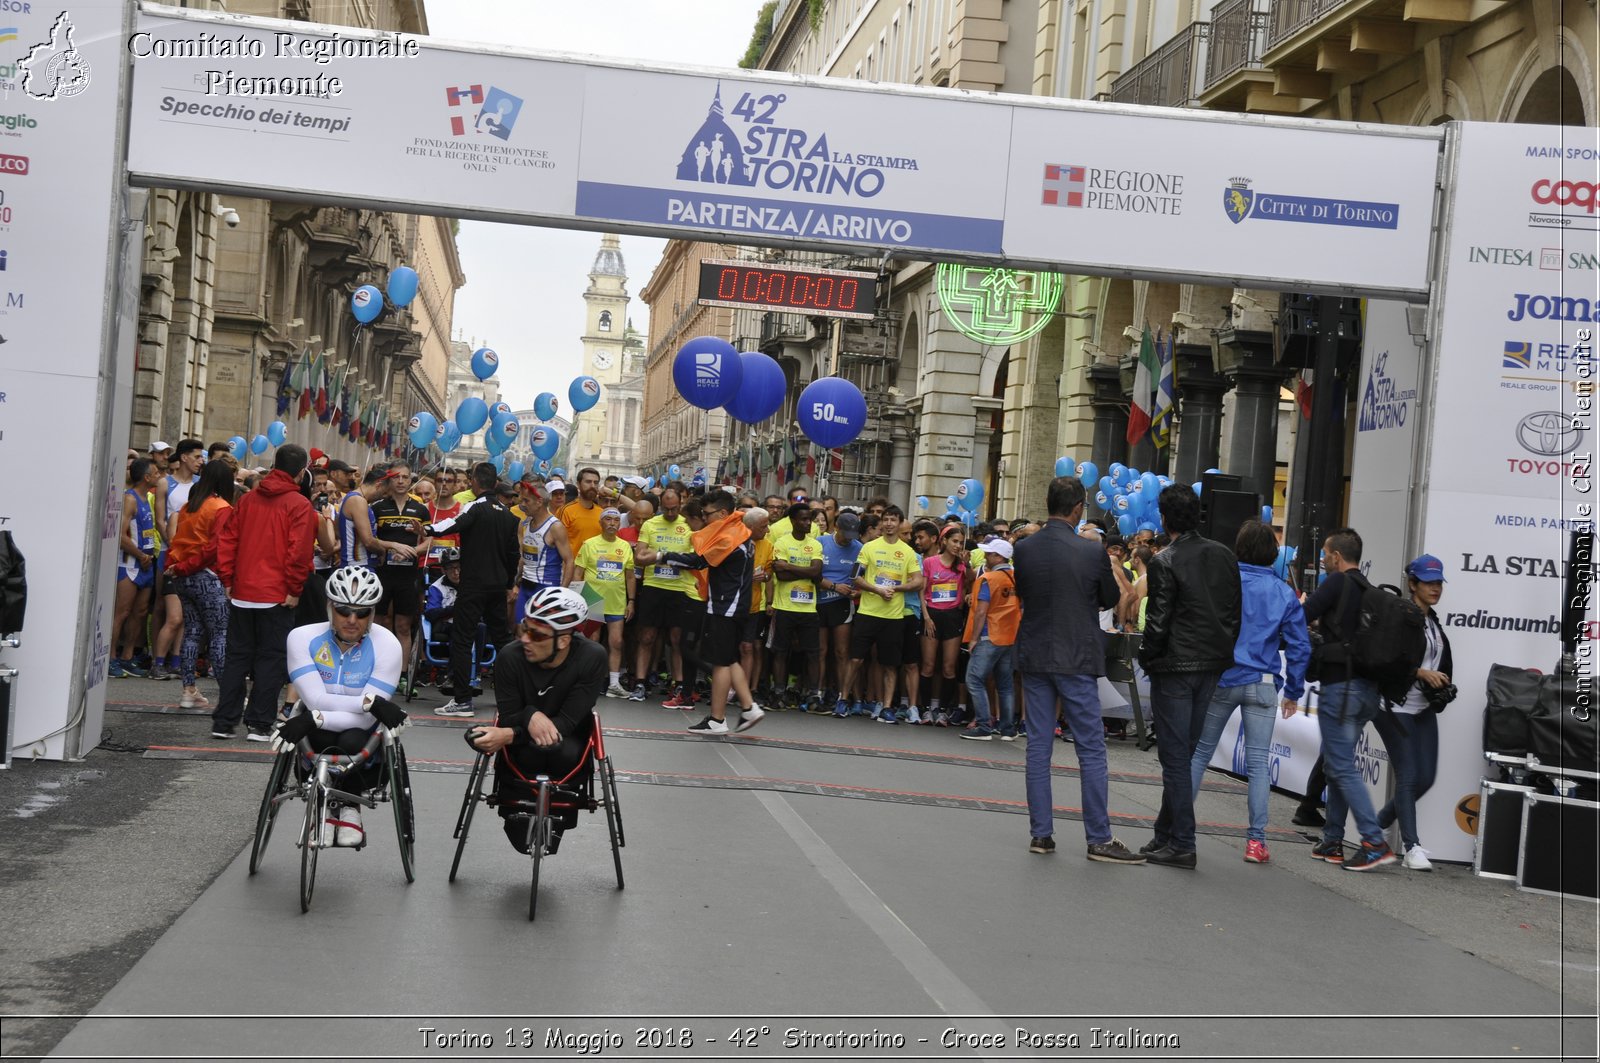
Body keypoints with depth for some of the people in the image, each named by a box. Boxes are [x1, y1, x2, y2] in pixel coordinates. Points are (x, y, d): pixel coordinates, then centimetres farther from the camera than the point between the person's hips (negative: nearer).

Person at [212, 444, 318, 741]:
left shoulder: (248, 499, 8)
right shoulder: (299, 505, -9)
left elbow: (226, 540, 8)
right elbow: (300, 550, -16)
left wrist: (227, 580, 11)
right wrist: (294, 589, -9)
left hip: (241, 594, 5)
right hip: (277, 596, -5)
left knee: (236, 657, 12)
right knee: (270, 659, 3)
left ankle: (223, 722, 12)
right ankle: (259, 725, 2)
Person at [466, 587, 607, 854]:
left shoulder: (592, 658, -21)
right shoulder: (510, 657, -20)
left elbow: (566, 722, -24)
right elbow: (507, 718, -13)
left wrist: (507, 736, -36)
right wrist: (529, 716, -38)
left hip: (567, 737, 1)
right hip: (522, 743, -1)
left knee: (566, 752, -35)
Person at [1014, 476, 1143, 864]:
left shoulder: (1023, 548, -4)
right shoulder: (1092, 552, -14)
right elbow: (1110, 598, 1)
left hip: (1034, 657, 4)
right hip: (1077, 659, -4)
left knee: (1038, 746, 9)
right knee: (1091, 750, 2)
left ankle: (1041, 833, 11)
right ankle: (1099, 838, 3)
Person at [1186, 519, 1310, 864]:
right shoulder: (1285, 594, 0)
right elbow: (1300, 647, 1)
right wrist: (1293, 691, 10)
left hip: (1221, 680, -1)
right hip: (1263, 686, 1)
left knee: (1199, 753, 12)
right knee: (1258, 763, 3)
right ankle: (1256, 840, 1)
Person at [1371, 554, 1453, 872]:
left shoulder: (1434, 622, 15)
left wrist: (1441, 684, 8)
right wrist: (1422, 673, -21)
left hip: (1424, 710, 8)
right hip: (1396, 707, -8)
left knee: (1425, 778, 6)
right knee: (1408, 776, -8)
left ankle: (1377, 825, 25)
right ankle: (1412, 848, -3)